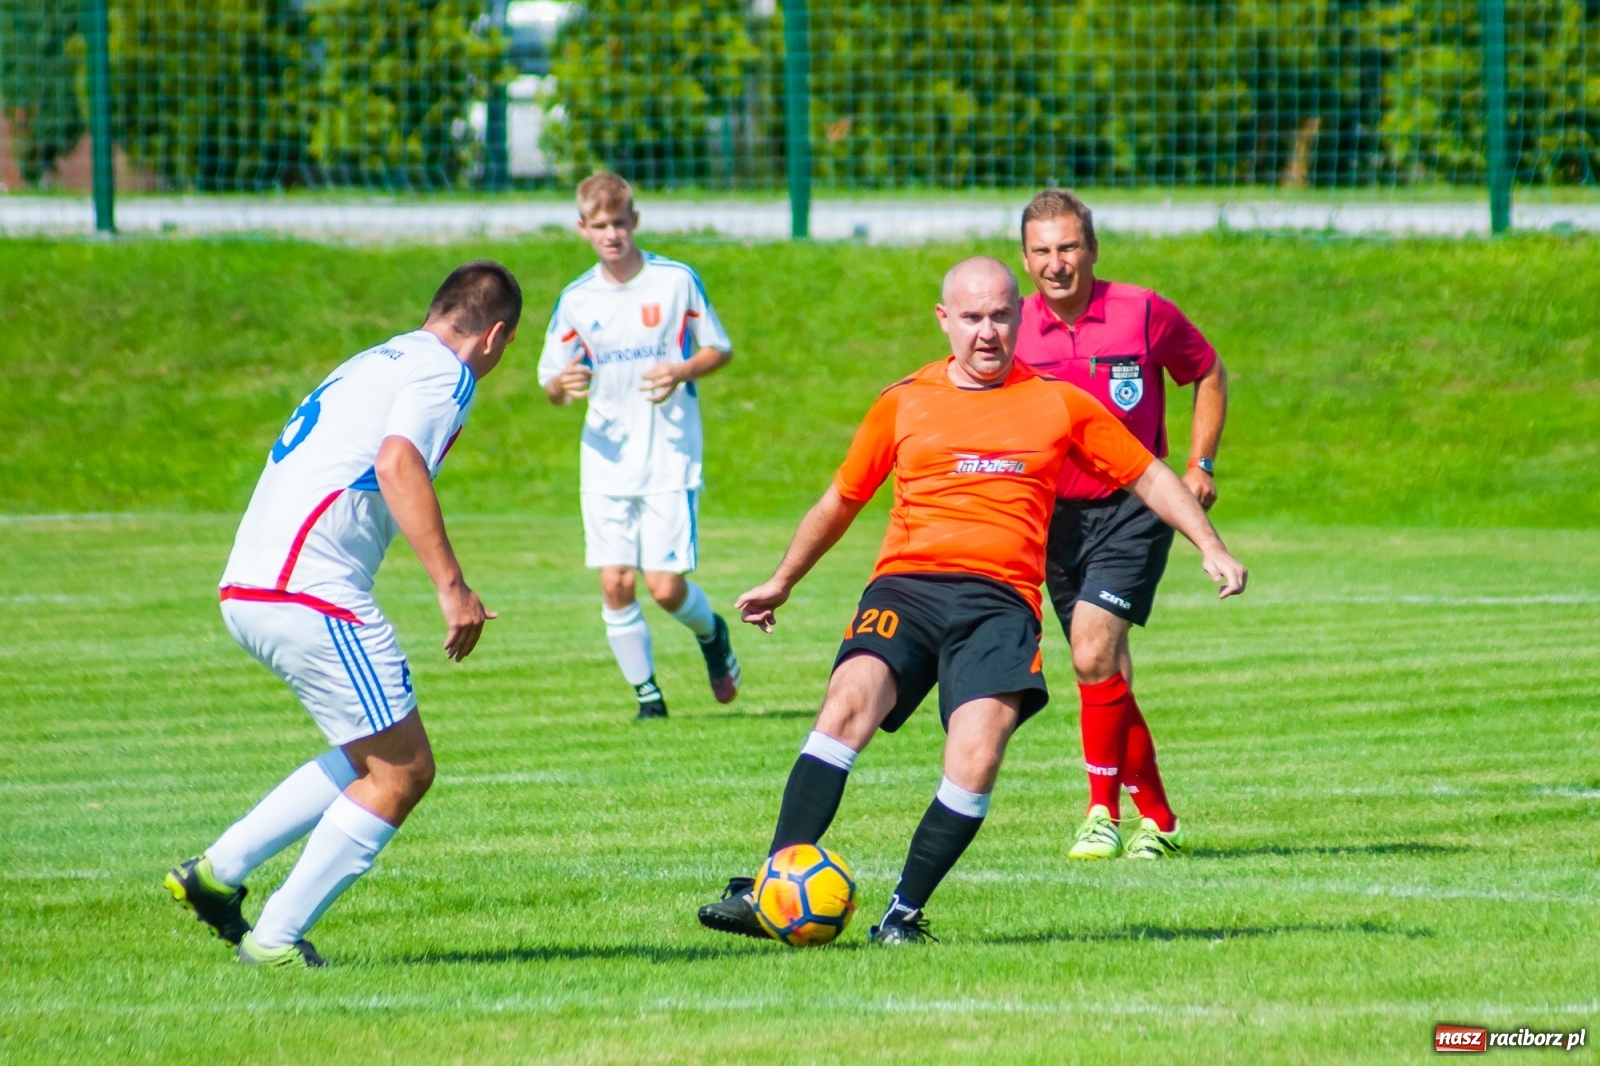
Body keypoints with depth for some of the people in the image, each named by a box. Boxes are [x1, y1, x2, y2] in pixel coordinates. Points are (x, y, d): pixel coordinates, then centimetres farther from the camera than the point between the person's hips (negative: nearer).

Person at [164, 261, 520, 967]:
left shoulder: (377, 362, 23)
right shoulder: (445, 372, -5)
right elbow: (397, 464, -22)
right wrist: (452, 585, -23)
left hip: (246, 590, 9)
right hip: (309, 592, -9)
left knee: (375, 758, 19)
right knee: (403, 773, -1)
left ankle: (215, 874, 16)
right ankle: (275, 938, 0)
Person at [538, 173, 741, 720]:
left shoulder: (677, 281, -3)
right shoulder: (576, 300, 4)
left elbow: (719, 349, 6)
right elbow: (551, 382, 9)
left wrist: (682, 372, -15)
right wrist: (562, 386, -16)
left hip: (671, 456, -3)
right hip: (607, 463, 3)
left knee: (666, 586, -8)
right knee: (616, 583, -5)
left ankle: (711, 633, 25)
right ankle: (646, 692, 10)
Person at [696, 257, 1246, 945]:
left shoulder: (1059, 405, 15)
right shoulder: (904, 404, 17)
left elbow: (1148, 478, 24)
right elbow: (842, 500, 30)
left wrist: (1211, 548, 11)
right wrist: (782, 583, 39)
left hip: (1000, 599, 0)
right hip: (906, 585, 0)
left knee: (976, 760, -25)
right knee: (850, 700, -28)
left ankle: (904, 914, -13)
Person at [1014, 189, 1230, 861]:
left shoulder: (1143, 313, -7)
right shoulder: (1012, 331, -1)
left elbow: (1209, 376, 9)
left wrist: (1200, 465, 1)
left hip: (1132, 508, -4)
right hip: (1055, 515, 4)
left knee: (1093, 653, -20)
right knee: (1107, 676, 7)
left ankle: (1104, 812, -8)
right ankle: (1157, 819, 20)